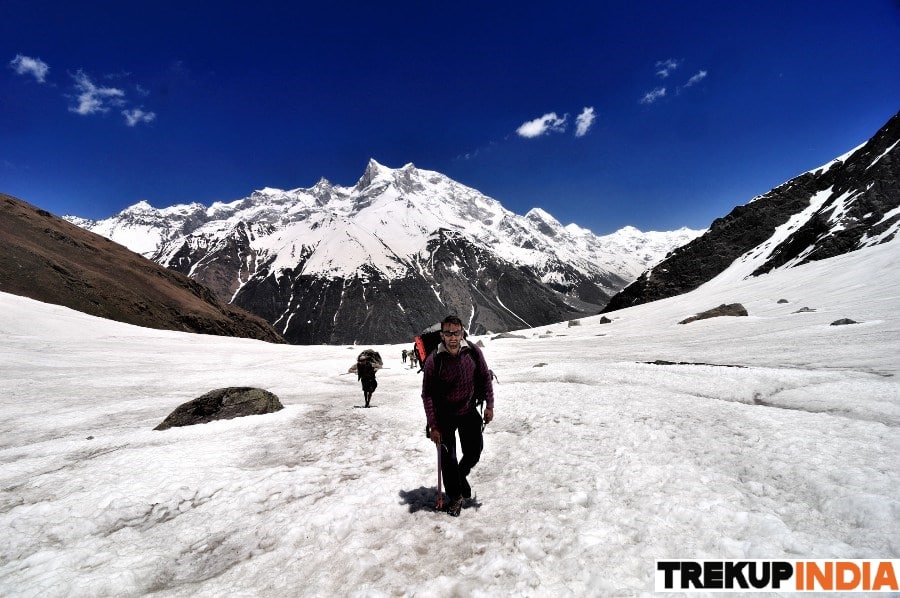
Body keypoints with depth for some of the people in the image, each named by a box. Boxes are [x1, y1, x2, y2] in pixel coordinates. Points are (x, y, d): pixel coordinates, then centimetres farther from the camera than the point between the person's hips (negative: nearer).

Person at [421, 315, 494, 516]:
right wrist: (433, 425, -14)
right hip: (444, 416, -2)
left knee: (474, 453, 10)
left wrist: (489, 405, -2)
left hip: (469, 411, 2)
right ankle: (455, 497, 28)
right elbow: (427, 394, -14)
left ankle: (461, 476, 43)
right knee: (448, 459, 4)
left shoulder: (473, 352, -15)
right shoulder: (434, 360, -22)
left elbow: (485, 378, 1)